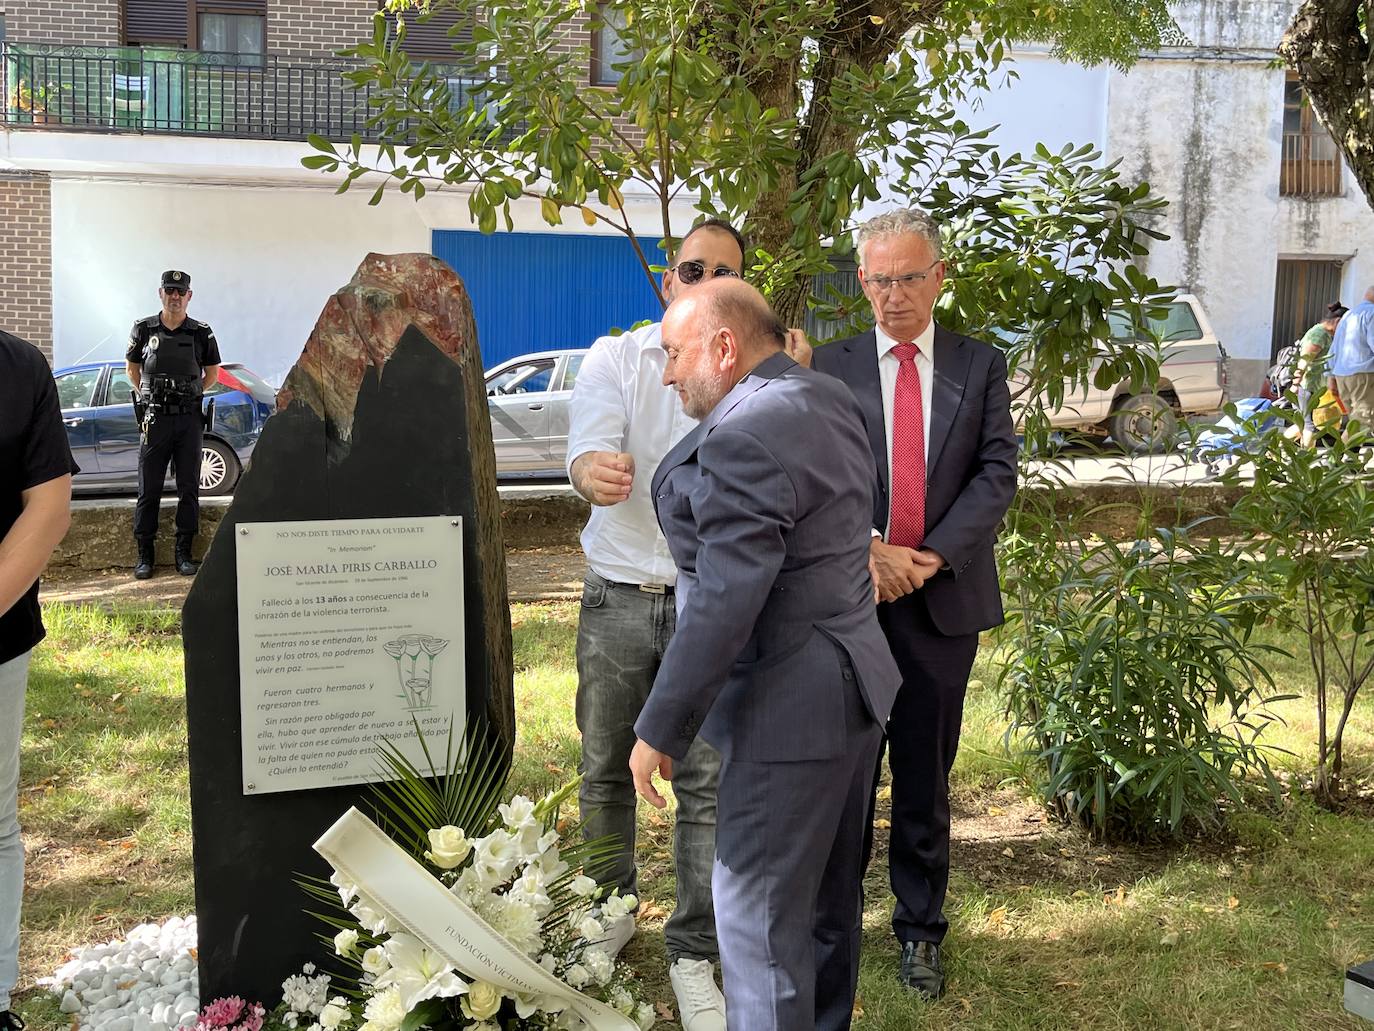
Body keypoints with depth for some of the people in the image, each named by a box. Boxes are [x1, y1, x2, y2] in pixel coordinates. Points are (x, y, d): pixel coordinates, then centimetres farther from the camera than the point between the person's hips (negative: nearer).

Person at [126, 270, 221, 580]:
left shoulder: (201, 333, 4)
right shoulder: (143, 330, 4)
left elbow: (212, 373, 15)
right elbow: (132, 368, 16)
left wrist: (189, 394, 9)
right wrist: (152, 396, 9)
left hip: (189, 418, 0)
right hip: (155, 418, 0)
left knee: (189, 489, 3)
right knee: (148, 489, 1)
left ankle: (184, 553, 11)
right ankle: (144, 554, 8)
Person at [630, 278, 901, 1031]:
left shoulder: (743, 434, -21)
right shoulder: (831, 400, 8)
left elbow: (724, 602, -24)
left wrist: (660, 729, -17)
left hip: (789, 710, -10)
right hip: (852, 684, 10)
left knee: (762, 918, 0)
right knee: (829, 896, 20)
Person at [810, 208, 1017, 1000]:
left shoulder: (981, 367, 6)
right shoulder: (830, 366, 3)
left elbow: (998, 473, -3)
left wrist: (933, 555, -15)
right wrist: (865, 551, -17)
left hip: (943, 597, 1)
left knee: (926, 776, 10)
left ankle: (920, 928, 24)